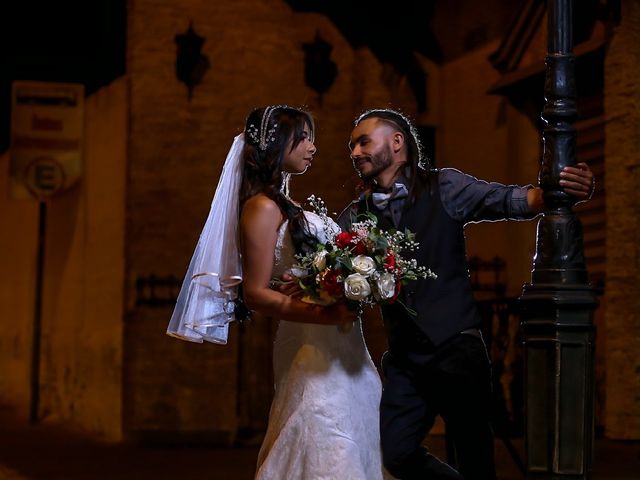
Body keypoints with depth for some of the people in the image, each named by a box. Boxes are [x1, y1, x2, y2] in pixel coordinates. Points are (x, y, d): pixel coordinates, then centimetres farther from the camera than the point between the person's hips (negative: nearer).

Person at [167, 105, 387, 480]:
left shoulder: (288, 207, 18)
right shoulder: (262, 207, -9)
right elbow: (256, 293, -17)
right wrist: (324, 314, -27)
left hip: (339, 349, 9)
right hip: (313, 350, -9)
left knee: (353, 446, 9)